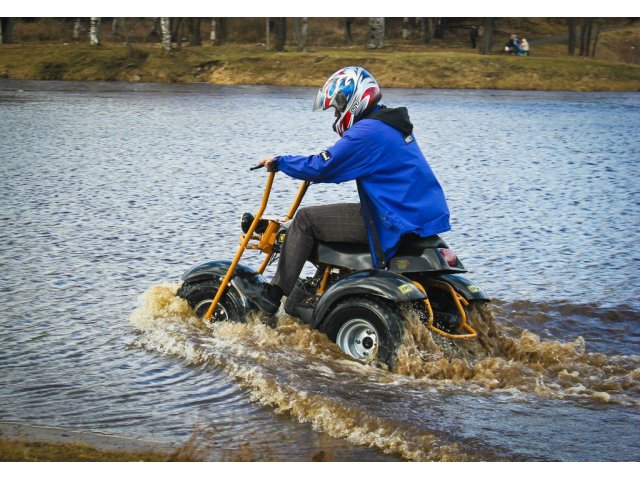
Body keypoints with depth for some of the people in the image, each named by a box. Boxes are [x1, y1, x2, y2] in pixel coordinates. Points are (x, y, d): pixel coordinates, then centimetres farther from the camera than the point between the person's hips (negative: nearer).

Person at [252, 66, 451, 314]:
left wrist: (278, 162, -2)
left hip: (397, 225, -10)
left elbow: (320, 168, -15)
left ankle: (273, 294, -1)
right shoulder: (391, 125, 16)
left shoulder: (367, 131, -15)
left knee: (306, 219, -5)